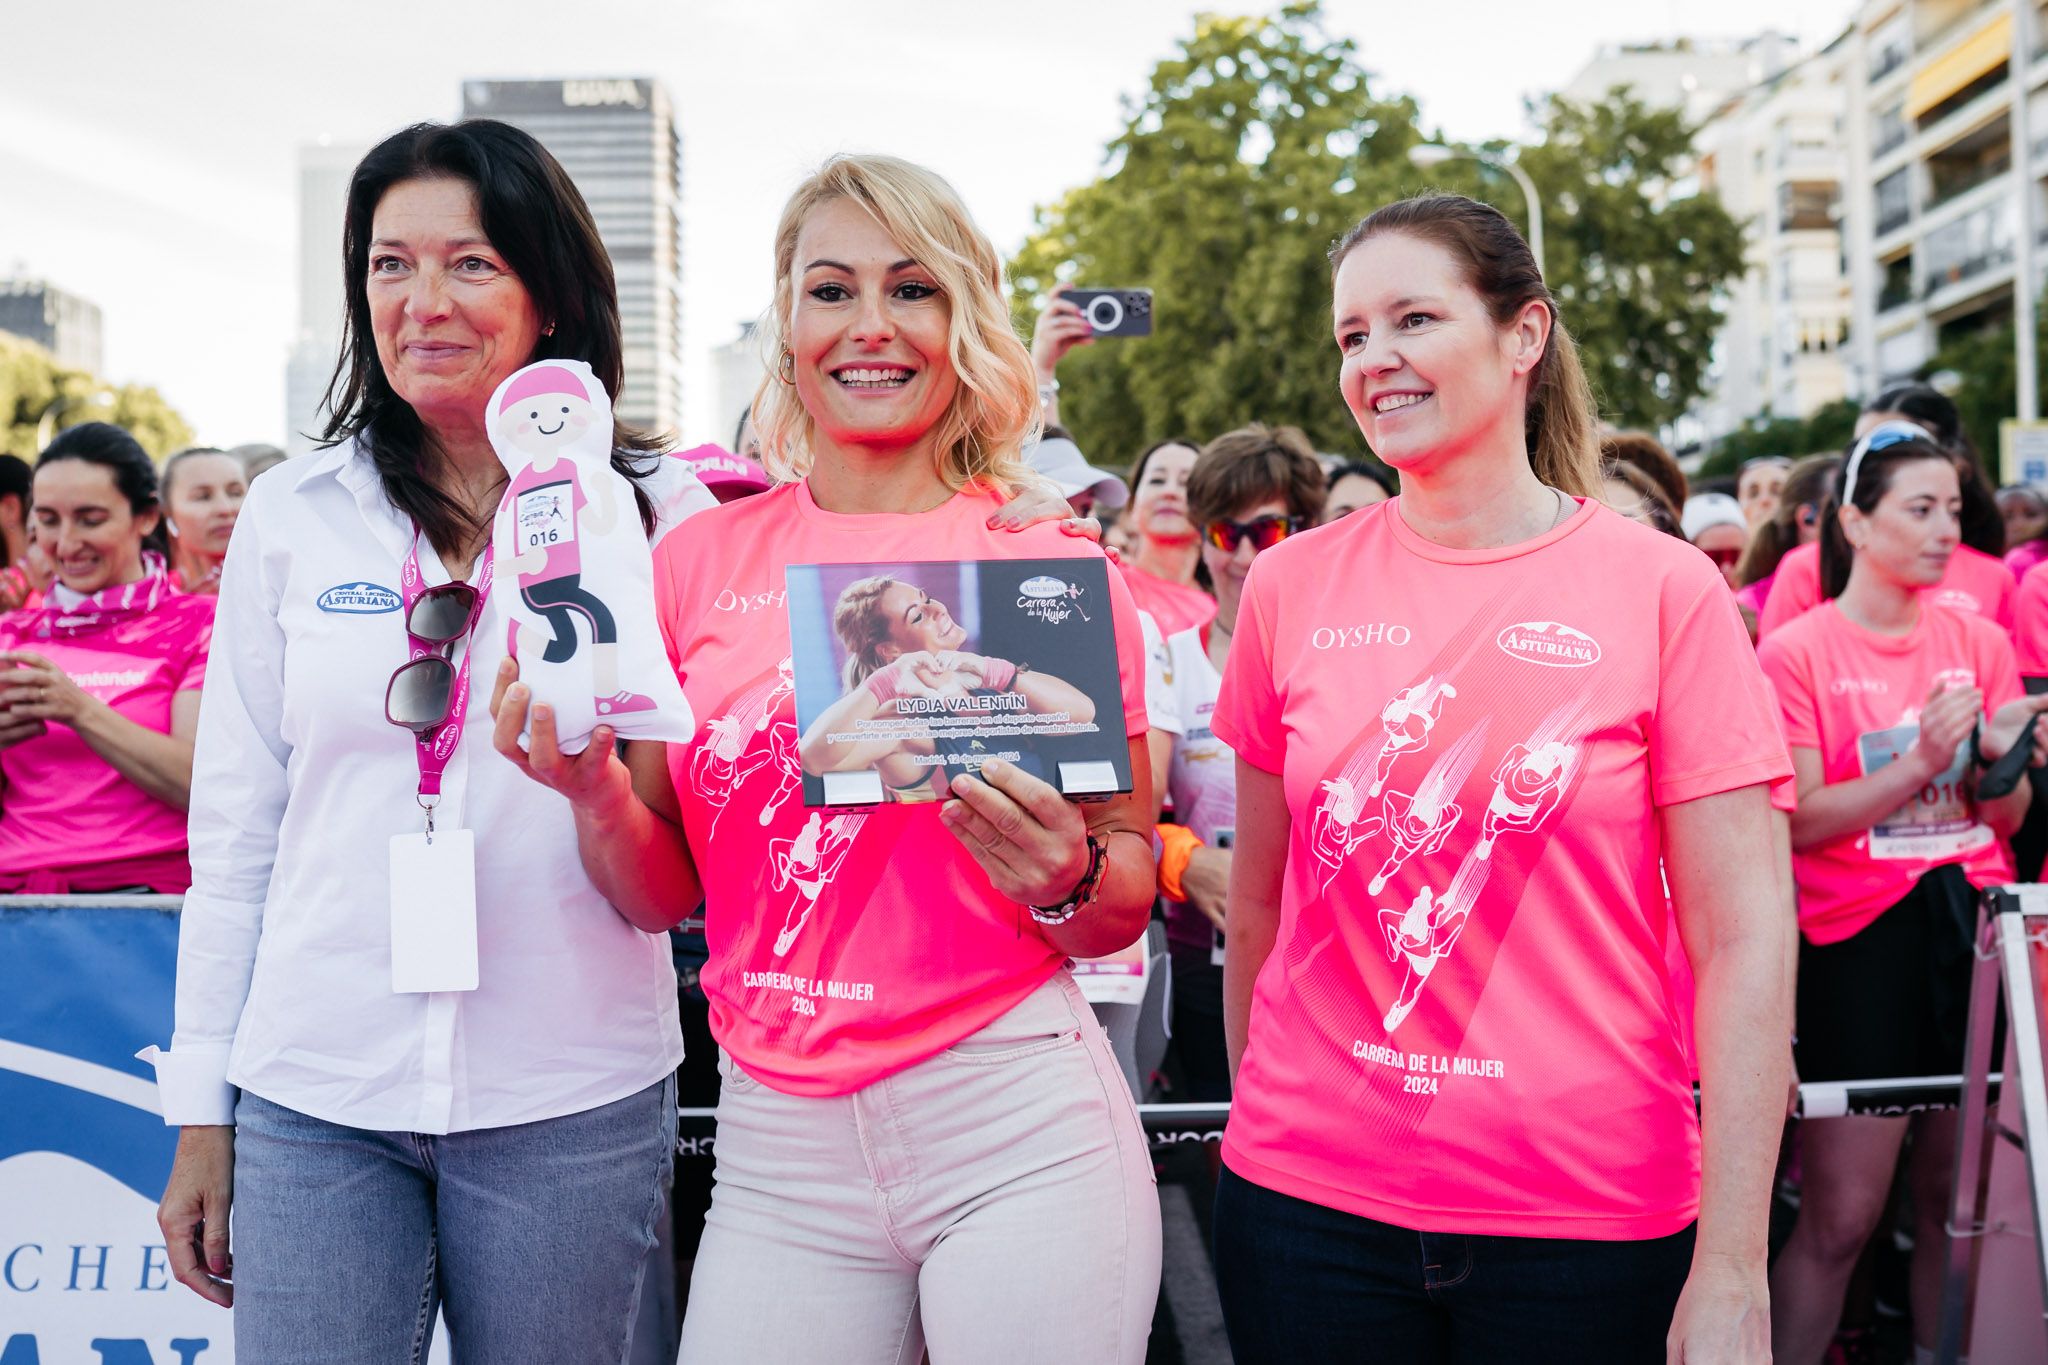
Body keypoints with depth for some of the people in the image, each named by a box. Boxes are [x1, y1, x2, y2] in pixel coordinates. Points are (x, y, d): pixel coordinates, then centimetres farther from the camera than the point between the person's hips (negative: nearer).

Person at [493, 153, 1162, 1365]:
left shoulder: (1056, 569, -2)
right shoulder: (700, 563, 5)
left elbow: (1129, 901, 3)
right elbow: (663, 895, 9)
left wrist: (1066, 874, -18)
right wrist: (592, 789, -11)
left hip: (1016, 1129, -2)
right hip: (780, 1151, 2)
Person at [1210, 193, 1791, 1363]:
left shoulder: (1663, 589, -5)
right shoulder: (1291, 586, 2)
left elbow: (1745, 940, -7)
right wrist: (1259, 1117, 11)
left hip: (1586, 1214, -2)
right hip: (1310, 1200, 2)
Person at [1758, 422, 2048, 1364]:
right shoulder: (1795, 652, -5)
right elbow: (1797, 821, -10)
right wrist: (1918, 764, -20)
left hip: (1972, 927, 5)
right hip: (1858, 940, -5)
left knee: (1957, 1196, 10)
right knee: (1841, 1216, -4)